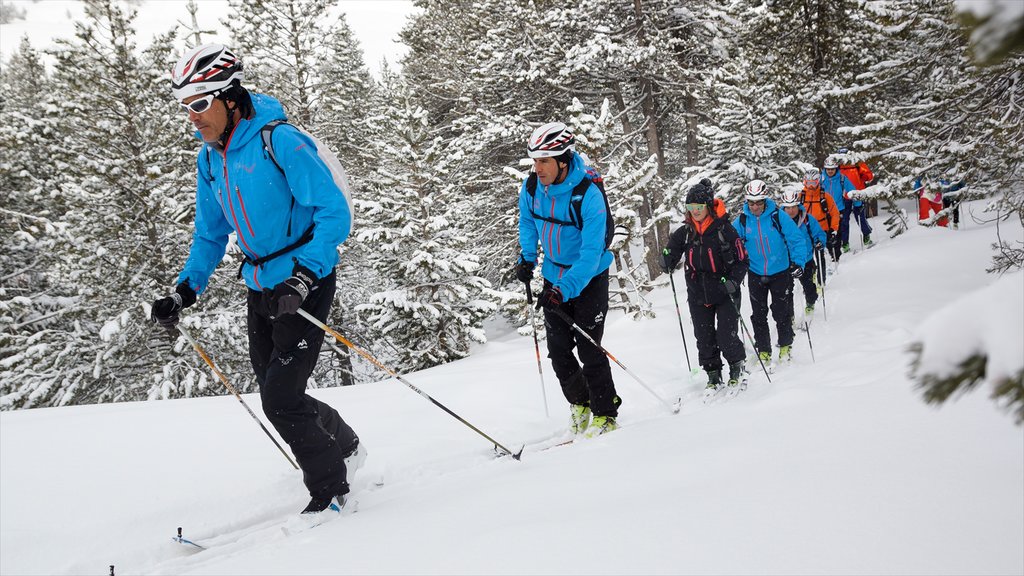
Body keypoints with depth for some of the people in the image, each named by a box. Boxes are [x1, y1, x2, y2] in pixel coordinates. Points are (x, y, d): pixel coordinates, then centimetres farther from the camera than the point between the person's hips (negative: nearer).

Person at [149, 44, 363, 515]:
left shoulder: (279, 141, -18)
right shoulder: (209, 159, 6)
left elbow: (334, 213, -20)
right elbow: (211, 234, 16)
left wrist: (302, 277, -30)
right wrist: (184, 292, 3)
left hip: (304, 285, -8)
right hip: (259, 287, 8)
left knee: (280, 397, -10)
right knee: (276, 393, 13)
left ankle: (330, 490, 9)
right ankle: (345, 447, 38)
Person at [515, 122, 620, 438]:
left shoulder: (588, 194, -28)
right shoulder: (532, 187, -10)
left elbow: (591, 252, -30)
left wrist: (565, 290, -38)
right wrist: (527, 257, 1)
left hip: (589, 279, -6)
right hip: (554, 279, 6)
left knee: (589, 350, -7)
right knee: (558, 351, 6)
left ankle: (605, 416, 5)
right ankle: (580, 406, 25)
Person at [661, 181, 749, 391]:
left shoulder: (724, 230, -11)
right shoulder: (684, 233, 0)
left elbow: (741, 260, -7)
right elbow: (672, 249, 13)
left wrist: (733, 281, -21)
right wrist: (667, 260, -10)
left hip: (725, 294, -4)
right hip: (698, 296, 4)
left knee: (726, 336, -7)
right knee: (704, 338, 7)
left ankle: (737, 367, 20)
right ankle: (713, 374, 24)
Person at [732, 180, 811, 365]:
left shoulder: (778, 216, -13)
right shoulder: (741, 221, -6)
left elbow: (797, 239, -10)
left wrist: (798, 262, -21)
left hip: (780, 272, -2)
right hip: (756, 274, 2)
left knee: (781, 312, 4)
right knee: (758, 315, 7)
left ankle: (785, 346, 24)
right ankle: (763, 351, 19)